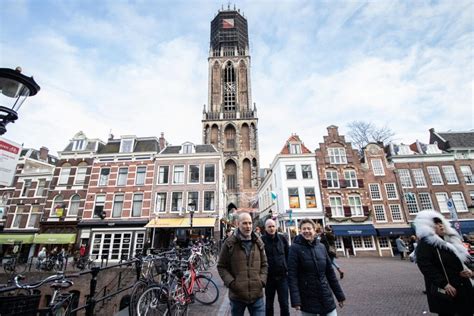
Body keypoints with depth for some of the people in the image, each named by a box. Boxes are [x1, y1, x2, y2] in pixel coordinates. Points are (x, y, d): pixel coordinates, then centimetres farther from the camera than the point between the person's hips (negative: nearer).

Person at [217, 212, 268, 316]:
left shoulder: (258, 243, 3)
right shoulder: (229, 243, -9)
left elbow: (264, 264, 12)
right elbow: (221, 266, -2)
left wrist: (262, 280, -2)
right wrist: (230, 282, -13)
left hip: (257, 295, 2)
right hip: (237, 295, -2)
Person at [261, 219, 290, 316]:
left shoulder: (282, 238, -2)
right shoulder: (262, 240, -11)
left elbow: (288, 254, 7)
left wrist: (287, 268, 3)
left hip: (282, 275, 1)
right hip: (269, 276, -1)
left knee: (284, 303, 9)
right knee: (269, 303, 15)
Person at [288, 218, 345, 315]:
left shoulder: (321, 247, 2)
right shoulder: (295, 248, -12)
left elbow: (330, 272, 9)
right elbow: (292, 275, -14)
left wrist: (340, 295, 11)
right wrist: (296, 300, -20)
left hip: (326, 297, 4)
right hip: (307, 300, -4)